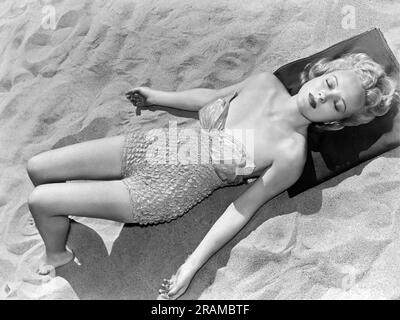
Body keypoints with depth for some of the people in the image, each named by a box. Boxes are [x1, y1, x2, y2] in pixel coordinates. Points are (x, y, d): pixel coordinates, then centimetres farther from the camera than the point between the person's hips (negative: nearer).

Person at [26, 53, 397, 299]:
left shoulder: (291, 152, -19)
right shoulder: (264, 81, -4)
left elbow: (242, 208, -12)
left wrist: (191, 266, -13)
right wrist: (158, 96, 23)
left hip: (161, 193, -5)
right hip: (151, 144, 6)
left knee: (39, 200, -7)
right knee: (36, 168, 8)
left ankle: (57, 256, 26)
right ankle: (57, 224, 39)